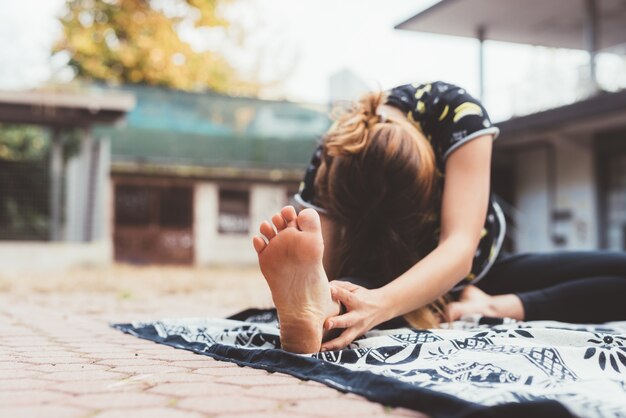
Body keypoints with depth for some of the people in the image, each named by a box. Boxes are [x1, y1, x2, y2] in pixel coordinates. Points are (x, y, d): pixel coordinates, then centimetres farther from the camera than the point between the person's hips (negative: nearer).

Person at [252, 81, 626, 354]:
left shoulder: (455, 111, -32)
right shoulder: (330, 166, -27)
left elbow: (460, 247, -43)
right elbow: (322, 270, -34)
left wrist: (382, 303, -62)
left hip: (474, 268, 1)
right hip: (389, 275, -1)